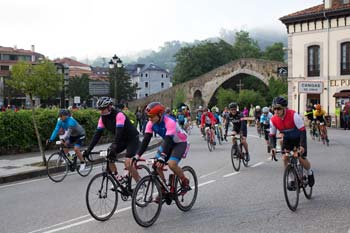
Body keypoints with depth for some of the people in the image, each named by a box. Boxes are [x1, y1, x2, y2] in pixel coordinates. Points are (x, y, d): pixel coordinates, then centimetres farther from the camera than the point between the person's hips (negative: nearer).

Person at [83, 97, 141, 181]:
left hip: (132, 139, -7)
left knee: (128, 163, -21)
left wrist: (113, 149, -45)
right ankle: (117, 178, 9)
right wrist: (88, 150, -16)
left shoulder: (118, 114, -29)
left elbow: (119, 132, -37)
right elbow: (98, 134, -8)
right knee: (108, 157, -7)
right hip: (121, 140, 7)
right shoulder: (103, 117, -7)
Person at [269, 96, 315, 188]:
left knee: (301, 159, -14)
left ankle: (310, 173, 19)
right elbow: (272, 135, -8)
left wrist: (302, 145, -39)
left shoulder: (293, 115, -31)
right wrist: (273, 147, -24)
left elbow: (302, 131, -30)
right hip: (287, 139, 4)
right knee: (285, 158, -14)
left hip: (298, 138, -4)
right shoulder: (273, 120, -18)